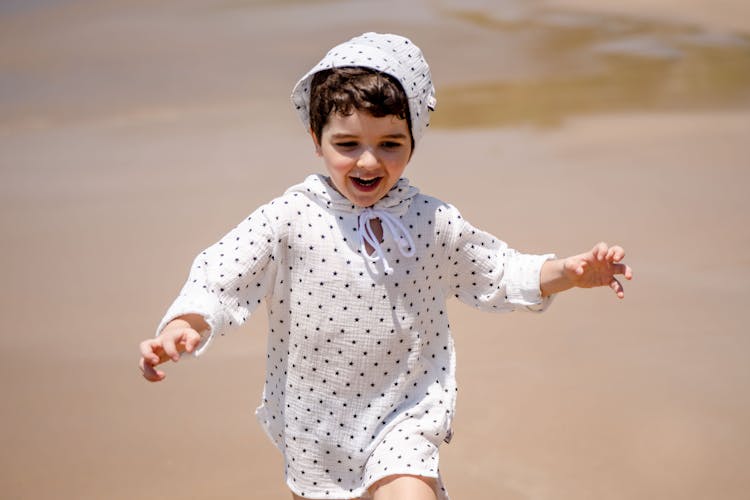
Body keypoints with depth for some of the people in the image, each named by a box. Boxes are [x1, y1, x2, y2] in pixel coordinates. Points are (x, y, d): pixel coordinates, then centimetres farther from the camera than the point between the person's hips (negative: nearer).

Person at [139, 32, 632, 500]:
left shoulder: (433, 221, -8)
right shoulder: (289, 219, -15)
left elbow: (498, 274, 5)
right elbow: (218, 280, -16)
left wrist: (568, 272, -9)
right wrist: (181, 328, -35)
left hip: (402, 417, 0)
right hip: (314, 418, 1)